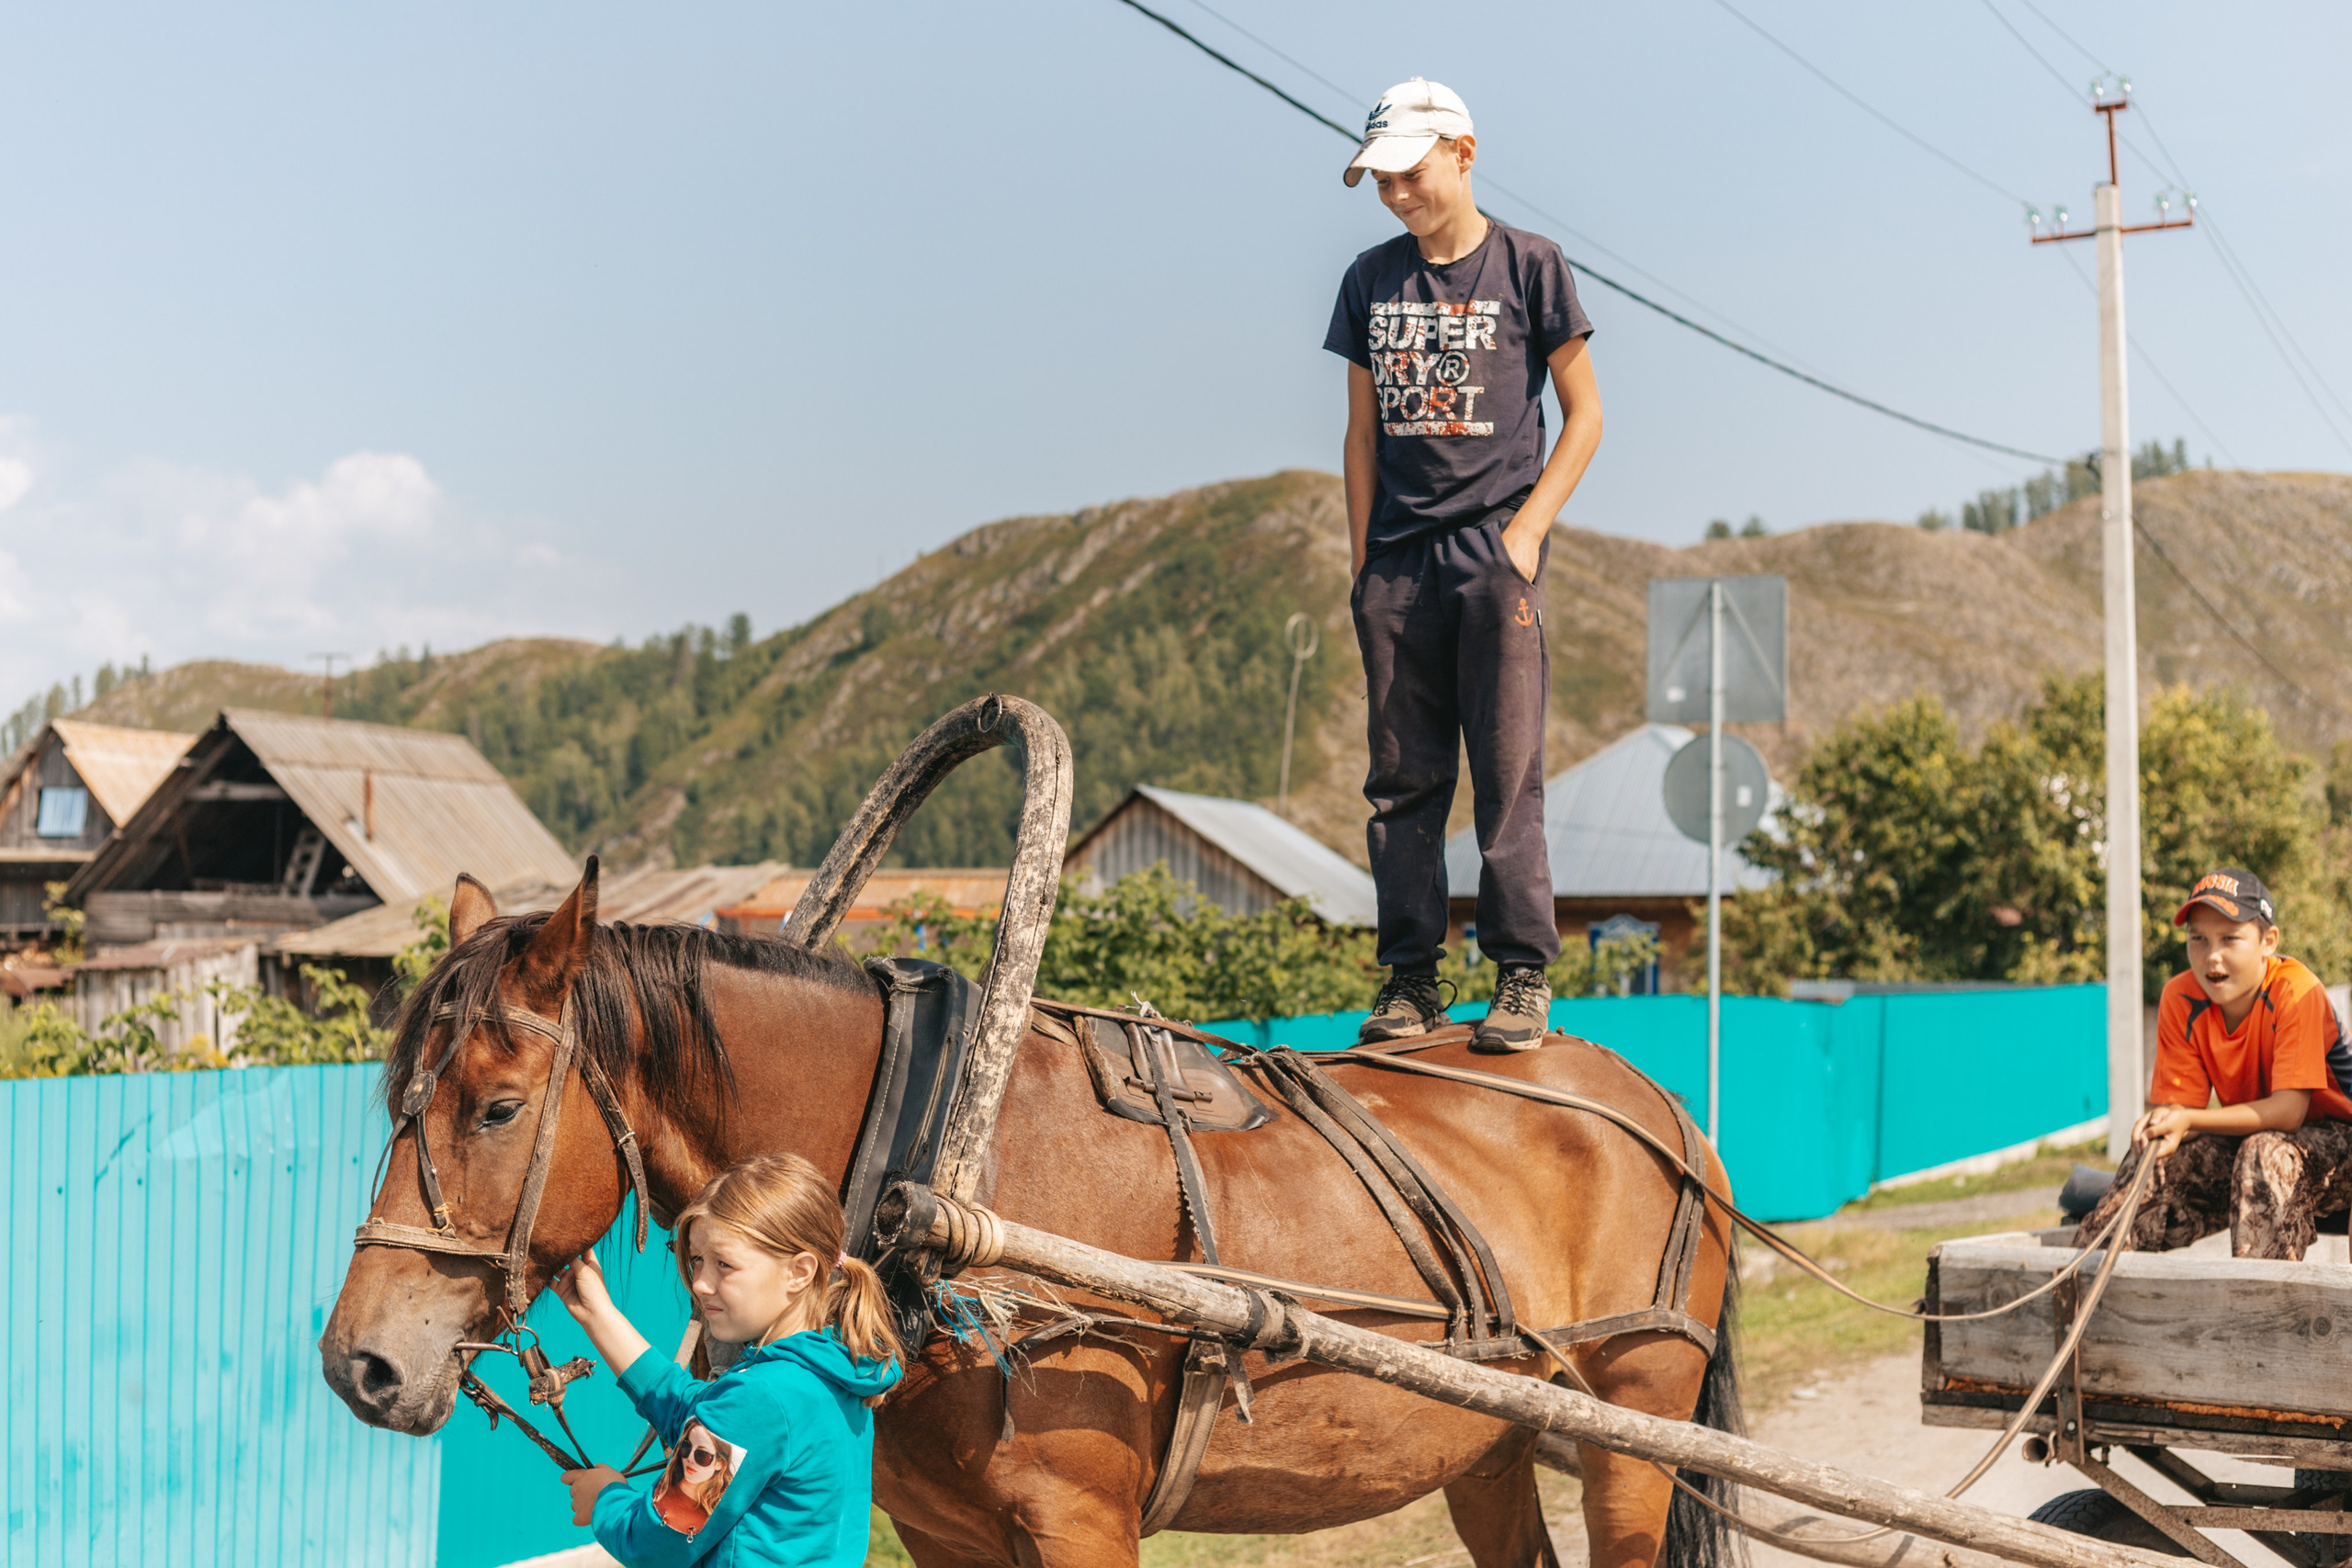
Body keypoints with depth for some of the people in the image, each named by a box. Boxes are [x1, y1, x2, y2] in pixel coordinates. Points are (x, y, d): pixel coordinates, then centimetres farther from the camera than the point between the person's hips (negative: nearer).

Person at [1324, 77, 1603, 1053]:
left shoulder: (1529, 266, 3)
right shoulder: (1371, 280, 13)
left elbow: (1584, 413, 5)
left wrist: (1529, 528, -6)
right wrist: (1363, 563, 9)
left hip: (1494, 549, -4)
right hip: (1397, 558, 4)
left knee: (1507, 771, -7)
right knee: (1402, 777, 3)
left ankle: (1524, 976, -1)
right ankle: (1410, 979, 9)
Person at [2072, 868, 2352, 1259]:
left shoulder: (2297, 991, -25)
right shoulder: (2181, 999, -10)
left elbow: (2288, 1111, -28)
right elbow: (2180, 1104, -11)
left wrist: (2188, 1120, -37)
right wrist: (2164, 1125, -36)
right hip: (2247, 1136, 5)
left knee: (2267, 1151, -35)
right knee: (2153, 1163, -17)